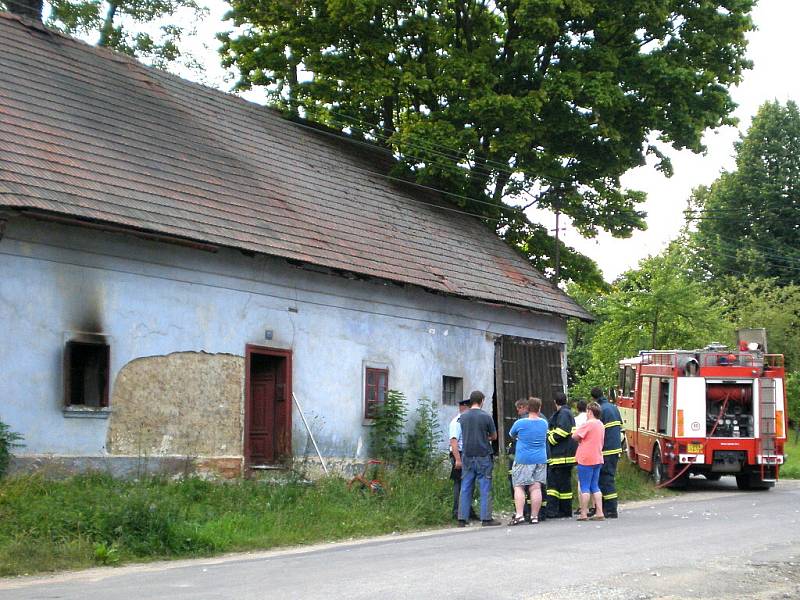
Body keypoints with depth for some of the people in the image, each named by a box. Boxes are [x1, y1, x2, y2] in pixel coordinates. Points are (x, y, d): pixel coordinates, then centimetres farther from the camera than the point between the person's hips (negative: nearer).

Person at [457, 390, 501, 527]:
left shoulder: (463, 417, 5)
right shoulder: (486, 417, -8)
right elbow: (494, 436, 1)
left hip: (467, 456, 4)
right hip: (483, 456, -4)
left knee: (465, 488, 7)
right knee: (485, 488, 1)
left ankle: (462, 519, 7)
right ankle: (486, 518, 0)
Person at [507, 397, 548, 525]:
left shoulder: (520, 423, -8)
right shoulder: (544, 423, 4)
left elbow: (511, 434, 10)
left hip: (523, 460, -4)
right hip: (540, 460, 4)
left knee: (519, 487, 1)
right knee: (536, 488, 3)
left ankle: (519, 515, -9)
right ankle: (534, 516, 4)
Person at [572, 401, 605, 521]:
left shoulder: (588, 424, -14)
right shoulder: (600, 424, 12)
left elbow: (575, 436, -13)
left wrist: (579, 440, 5)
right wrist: (583, 440, 6)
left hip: (586, 459, -8)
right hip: (598, 458, 8)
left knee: (585, 487, -1)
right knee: (595, 486, 13)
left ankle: (583, 514, 2)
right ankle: (599, 512, 9)